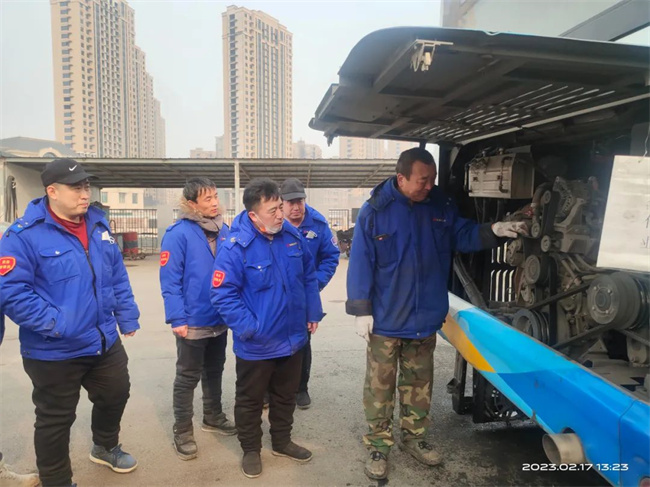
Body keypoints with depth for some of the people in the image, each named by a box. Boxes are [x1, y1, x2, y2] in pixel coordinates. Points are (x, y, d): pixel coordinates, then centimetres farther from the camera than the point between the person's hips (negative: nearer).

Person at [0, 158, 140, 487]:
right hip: (55, 351, -6)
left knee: (115, 395, 24)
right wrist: (54, 323, -25)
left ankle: (105, 447, 53)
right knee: (55, 419, 12)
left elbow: (118, 277, 11)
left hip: (106, 342, 7)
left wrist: (127, 317, 9)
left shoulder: (99, 225, 5)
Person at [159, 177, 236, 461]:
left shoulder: (224, 231, 2)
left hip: (221, 319, 6)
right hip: (193, 321, -6)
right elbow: (169, 281, -18)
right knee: (188, 377, 10)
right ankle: (182, 432, 26)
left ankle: (213, 417, 41)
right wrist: (177, 318, -20)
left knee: (214, 371, 22)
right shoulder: (178, 234, -16)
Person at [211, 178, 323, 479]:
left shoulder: (293, 235, -4)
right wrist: (249, 327, -23)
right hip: (256, 345, -5)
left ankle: (282, 442, 45)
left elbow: (309, 277, 8)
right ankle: (251, 450, 39)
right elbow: (223, 295, -21)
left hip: (293, 338, 5)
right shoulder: (235, 247, -22)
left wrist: (313, 313, 7)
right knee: (250, 400, 16)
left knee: (286, 396, 23)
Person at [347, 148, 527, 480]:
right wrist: (361, 310, -12)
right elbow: (360, 263, -12)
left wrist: (493, 231, -10)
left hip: (425, 318, 4)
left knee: (419, 384, 19)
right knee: (380, 387, 8)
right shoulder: (374, 211, -14)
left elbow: (463, 236, 10)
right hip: (385, 319, -4)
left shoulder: (441, 205, -1)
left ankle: (414, 437, 38)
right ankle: (378, 446, 26)